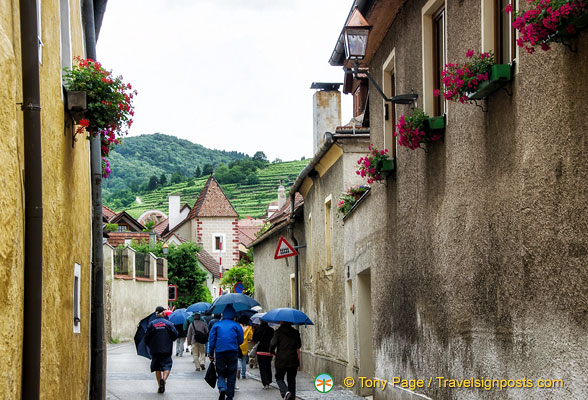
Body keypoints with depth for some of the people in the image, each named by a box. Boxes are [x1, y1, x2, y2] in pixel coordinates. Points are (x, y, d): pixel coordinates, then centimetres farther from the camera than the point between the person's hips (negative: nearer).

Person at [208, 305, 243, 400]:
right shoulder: (236, 325, 5)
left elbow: (211, 340, 3)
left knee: (221, 373, 10)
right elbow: (240, 340, 5)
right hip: (233, 353, -1)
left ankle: (222, 388, -18)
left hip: (220, 352, 1)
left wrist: (211, 354, 7)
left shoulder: (216, 325, 8)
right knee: (231, 375, 7)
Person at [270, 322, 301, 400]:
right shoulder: (295, 333, 5)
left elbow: (273, 344, -11)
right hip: (293, 361, 3)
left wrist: (272, 352, 8)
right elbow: (298, 349, 9)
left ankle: (285, 391, -15)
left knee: (279, 377, 11)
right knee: (291, 379, 13)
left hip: (281, 359, -3)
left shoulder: (278, 332, -6)